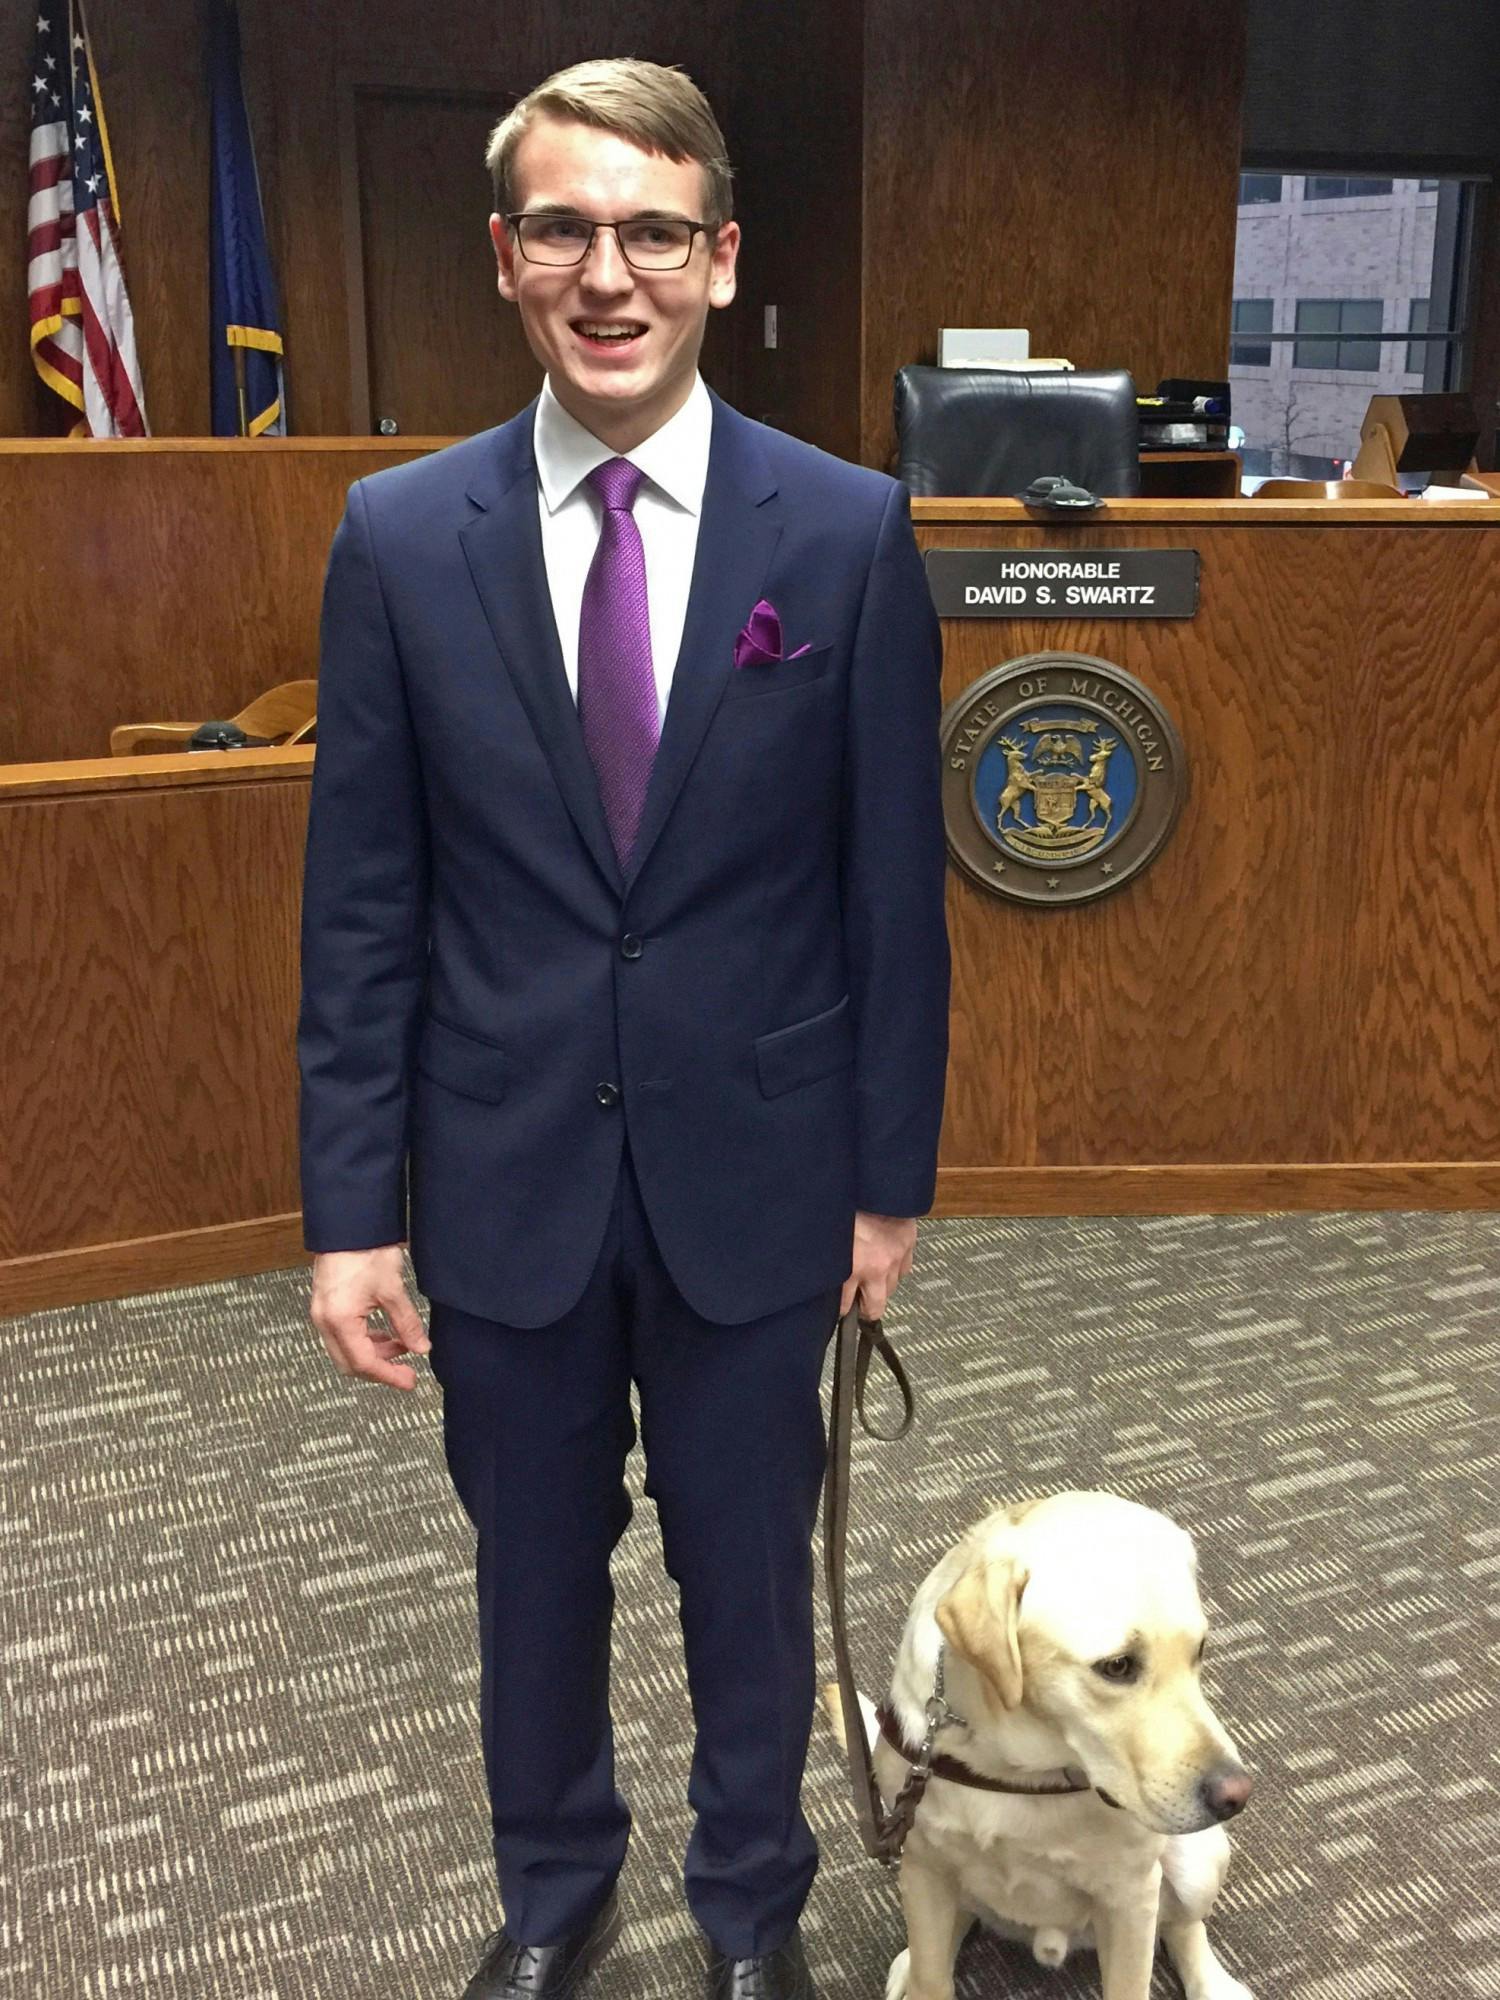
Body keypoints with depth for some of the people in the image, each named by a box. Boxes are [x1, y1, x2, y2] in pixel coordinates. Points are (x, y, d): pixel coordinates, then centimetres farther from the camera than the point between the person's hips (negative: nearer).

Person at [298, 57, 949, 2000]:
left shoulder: (848, 532, -7)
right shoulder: (399, 536, -4)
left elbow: (892, 885, -3)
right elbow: (360, 906, -2)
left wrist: (890, 1175, 0)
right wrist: (352, 1208, -3)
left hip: (752, 1172, -1)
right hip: (506, 1178, 1)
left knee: (747, 1570, 18)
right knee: (534, 1572, 20)